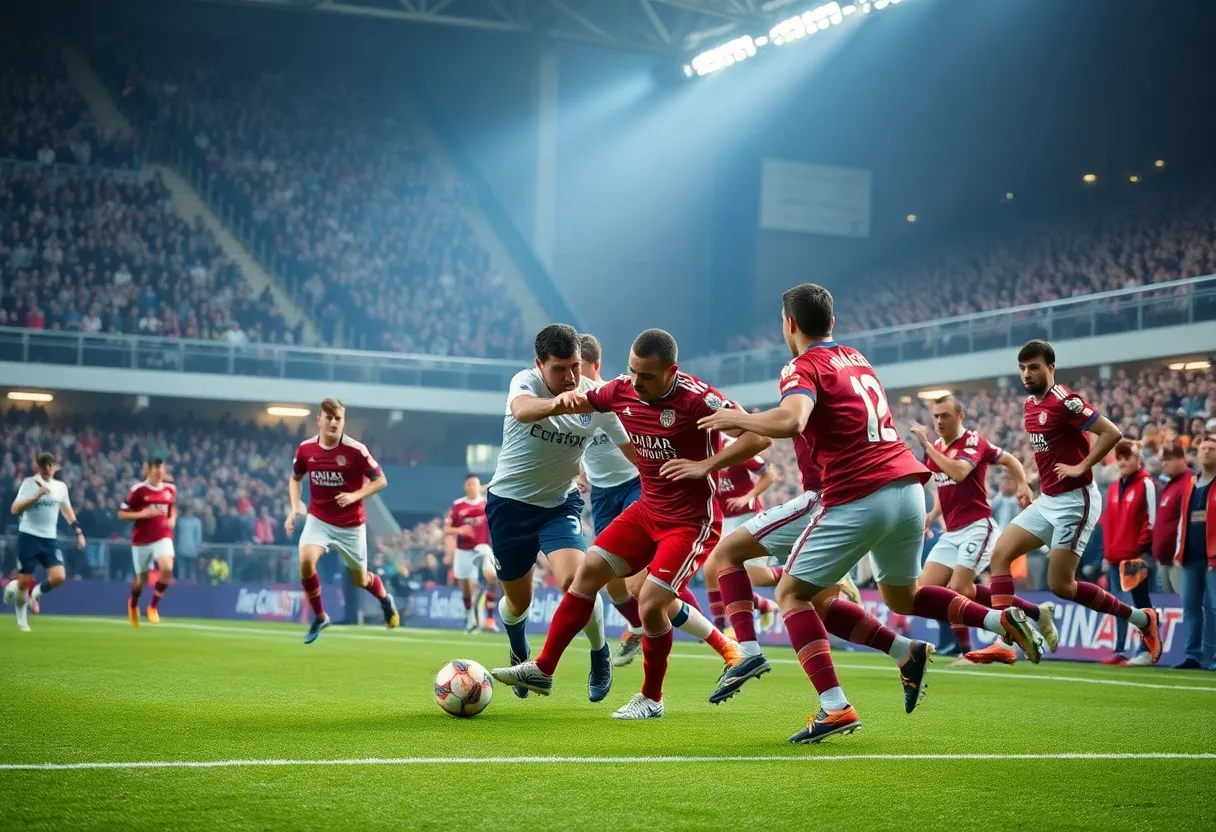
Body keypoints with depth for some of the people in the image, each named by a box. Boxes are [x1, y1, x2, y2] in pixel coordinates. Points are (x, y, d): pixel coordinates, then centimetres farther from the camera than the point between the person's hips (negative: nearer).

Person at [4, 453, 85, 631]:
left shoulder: (61, 486, 8)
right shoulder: (29, 483, -6)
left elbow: (67, 509, 24)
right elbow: (15, 509, -15)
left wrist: (78, 531, 19)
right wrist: (36, 496, -25)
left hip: (50, 539, 4)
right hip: (29, 536, -4)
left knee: (59, 577, -13)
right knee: (24, 581, -2)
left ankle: (35, 592, 19)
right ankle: (21, 619, 23)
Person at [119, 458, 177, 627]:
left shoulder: (170, 489, 4)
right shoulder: (138, 490, -9)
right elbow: (121, 514, -7)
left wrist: (172, 519, 3)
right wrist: (142, 514, -20)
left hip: (163, 537, 2)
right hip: (142, 539, -2)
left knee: (167, 569, -25)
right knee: (141, 579, 10)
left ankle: (153, 606, -6)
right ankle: (133, 604, 45)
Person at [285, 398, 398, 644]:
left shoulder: (356, 450, -17)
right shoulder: (305, 449, -7)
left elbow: (380, 480, -7)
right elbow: (295, 478, 13)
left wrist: (354, 496, -21)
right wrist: (295, 507, -2)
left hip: (351, 524, -2)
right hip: (318, 519, 2)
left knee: (359, 580, 10)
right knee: (306, 560, -26)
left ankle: (385, 600, 47)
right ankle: (319, 617, -4)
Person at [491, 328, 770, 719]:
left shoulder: (697, 399, -24)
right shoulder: (623, 390, -5)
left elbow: (759, 437, -25)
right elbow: (579, 403, 13)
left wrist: (705, 465, -31)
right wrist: (566, 400, -12)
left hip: (692, 521, -7)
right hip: (648, 510, 7)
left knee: (650, 603, -14)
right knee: (588, 572, 4)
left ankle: (651, 699, 9)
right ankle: (542, 669, 14)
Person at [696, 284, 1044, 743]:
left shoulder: (804, 367, -5)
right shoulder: (856, 359, 20)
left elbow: (790, 421, -25)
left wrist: (737, 418, -7)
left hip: (858, 499, -8)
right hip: (908, 488, 8)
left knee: (791, 593, 4)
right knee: (901, 598, 27)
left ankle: (835, 707, -11)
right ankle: (1001, 618, 9)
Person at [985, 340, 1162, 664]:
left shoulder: (1064, 401, -16)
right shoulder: (1030, 404, 11)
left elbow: (1112, 433, -20)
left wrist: (1081, 467, -21)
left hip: (1074, 501, -9)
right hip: (1047, 501, 9)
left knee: (1060, 585, -8)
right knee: (1000, 554, -4)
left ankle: (1141, 619, 9)